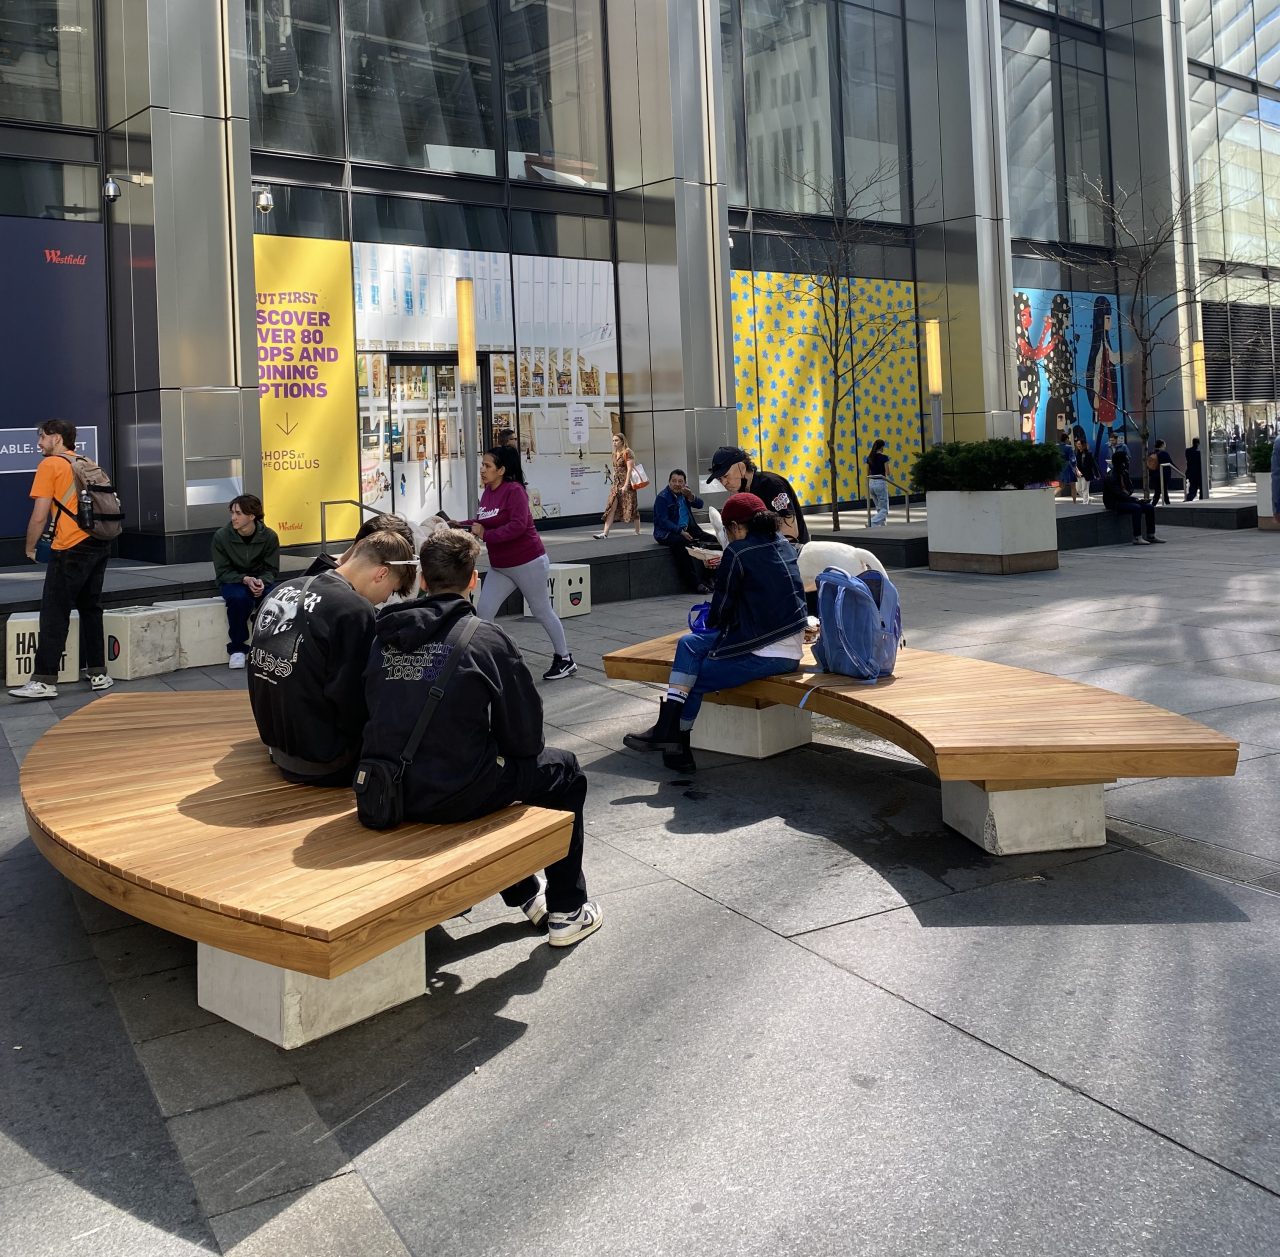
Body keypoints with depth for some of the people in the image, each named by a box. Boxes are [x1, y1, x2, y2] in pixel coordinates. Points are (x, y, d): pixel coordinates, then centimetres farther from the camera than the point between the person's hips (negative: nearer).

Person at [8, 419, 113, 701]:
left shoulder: (50, 465, -4)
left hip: (72, 549, -7)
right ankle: (97, 673, 16)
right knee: (90, 609, 14)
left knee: (54, 614, -5)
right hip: (99, 543, 7)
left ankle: (44, 681, -8)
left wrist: (30, 548, 6)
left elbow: (39, 516, -7)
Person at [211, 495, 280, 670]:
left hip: (261, 581, 1)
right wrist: (246, 580, -28)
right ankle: (237, 648, -17)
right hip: (232, 582, -1)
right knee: (239, 598, -36)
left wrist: (261, 581, -26)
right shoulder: (221, 536, -13)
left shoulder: (269, 536, -10)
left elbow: (272, 570, -3)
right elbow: (223, 572, -9)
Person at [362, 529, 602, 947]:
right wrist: (508, 751, 16)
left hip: (389, 793, 6)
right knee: (564, 771, 20)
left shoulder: (382, 637, 3)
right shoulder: (486, 639, -11)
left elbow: (382, 715, 13)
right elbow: (525, 736, -6)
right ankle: (566, 912, 26)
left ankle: (524, 894, 46)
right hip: (457, 795, -6)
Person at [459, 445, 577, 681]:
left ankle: (564, 659, 23)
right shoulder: (487, 492, 4)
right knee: (484, 613, -3)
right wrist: (462, 525, -4)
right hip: (499, 567, 7)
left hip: (528, 563, -7)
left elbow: (517, 526, -27)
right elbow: (483, 523, 12)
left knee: (542, 612, 7)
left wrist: (485, 534, -26)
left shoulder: (515, 491, -18)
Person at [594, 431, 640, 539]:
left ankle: (638, 532, 12)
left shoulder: (627, 453, -9)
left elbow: (630, 469, -15)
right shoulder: (615, 454, 15)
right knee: (611, 508, -2)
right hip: (616, 484, 8)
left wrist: (626, 485, -21)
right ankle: (605, 533, -7)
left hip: (626, 483, -8)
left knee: (631, 508, 1)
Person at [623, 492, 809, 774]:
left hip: (763, 654, -8)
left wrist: (712, 622, 18)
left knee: (695, 680, 6)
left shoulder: (738, 552, -11)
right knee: (689, 644, 10)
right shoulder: (783, 544, 11)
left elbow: (721, 608, -3)